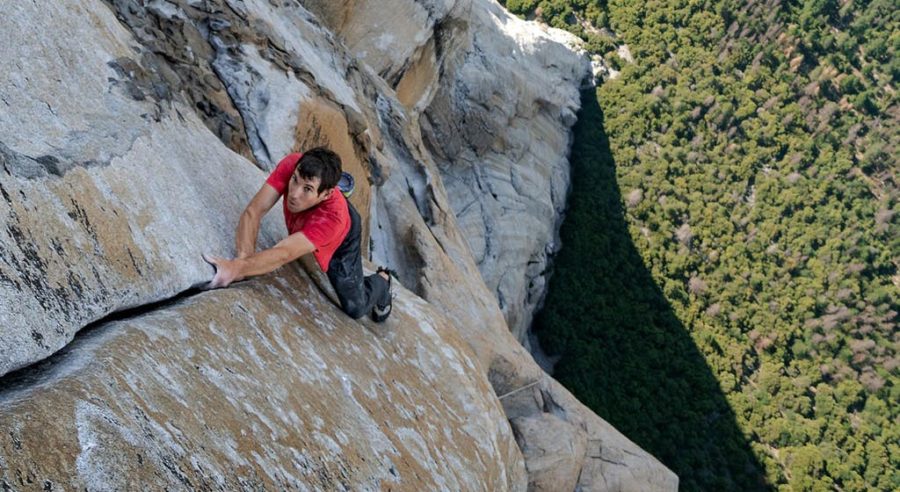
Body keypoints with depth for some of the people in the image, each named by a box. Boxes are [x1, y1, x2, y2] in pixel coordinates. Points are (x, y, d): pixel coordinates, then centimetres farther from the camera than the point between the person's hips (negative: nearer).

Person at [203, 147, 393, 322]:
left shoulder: (333, 216, -51)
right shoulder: (292, 165, -41)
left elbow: (284, 254, -58)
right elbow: (253, 211, -41)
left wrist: (236, 268, -73)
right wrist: (244, 256, -57)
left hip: (339, 241, -4)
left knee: (355, 308, 2)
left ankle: (382, 280, 36)